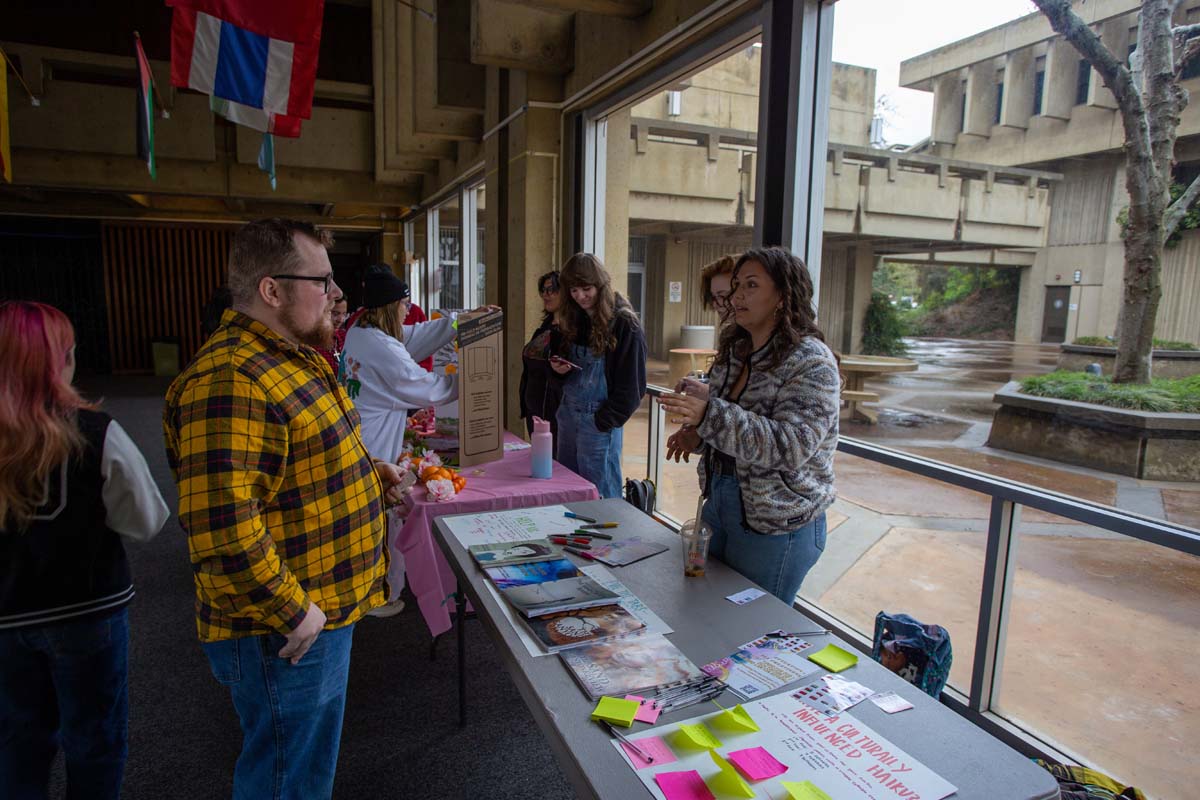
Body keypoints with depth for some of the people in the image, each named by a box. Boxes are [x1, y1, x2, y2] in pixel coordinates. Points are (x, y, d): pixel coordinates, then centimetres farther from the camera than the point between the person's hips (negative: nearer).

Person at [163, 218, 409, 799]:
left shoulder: (292, 355, 8)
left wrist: (363, 470, 7)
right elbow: (221, 528, -33)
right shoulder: (229, 380, -27)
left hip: (325, 608, 10)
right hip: (286, 636, -9)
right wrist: (290, 613, -23)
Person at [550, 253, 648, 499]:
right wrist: (558, 367, -2)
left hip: (599, 422, -7)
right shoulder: (573, 319, 9)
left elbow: (631, 385, -12)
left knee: (599, 497, 2)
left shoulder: (624, 324, -13)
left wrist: (604, 421, -14)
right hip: (568, 413, 7)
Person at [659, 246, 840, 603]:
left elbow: (790, 446, -28)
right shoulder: (735, 351, 7)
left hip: (775, 527, -8)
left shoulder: (811, 362, -17)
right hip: (720, 506, 8)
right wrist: (698, 433, -2)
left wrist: (709, 414, -35)